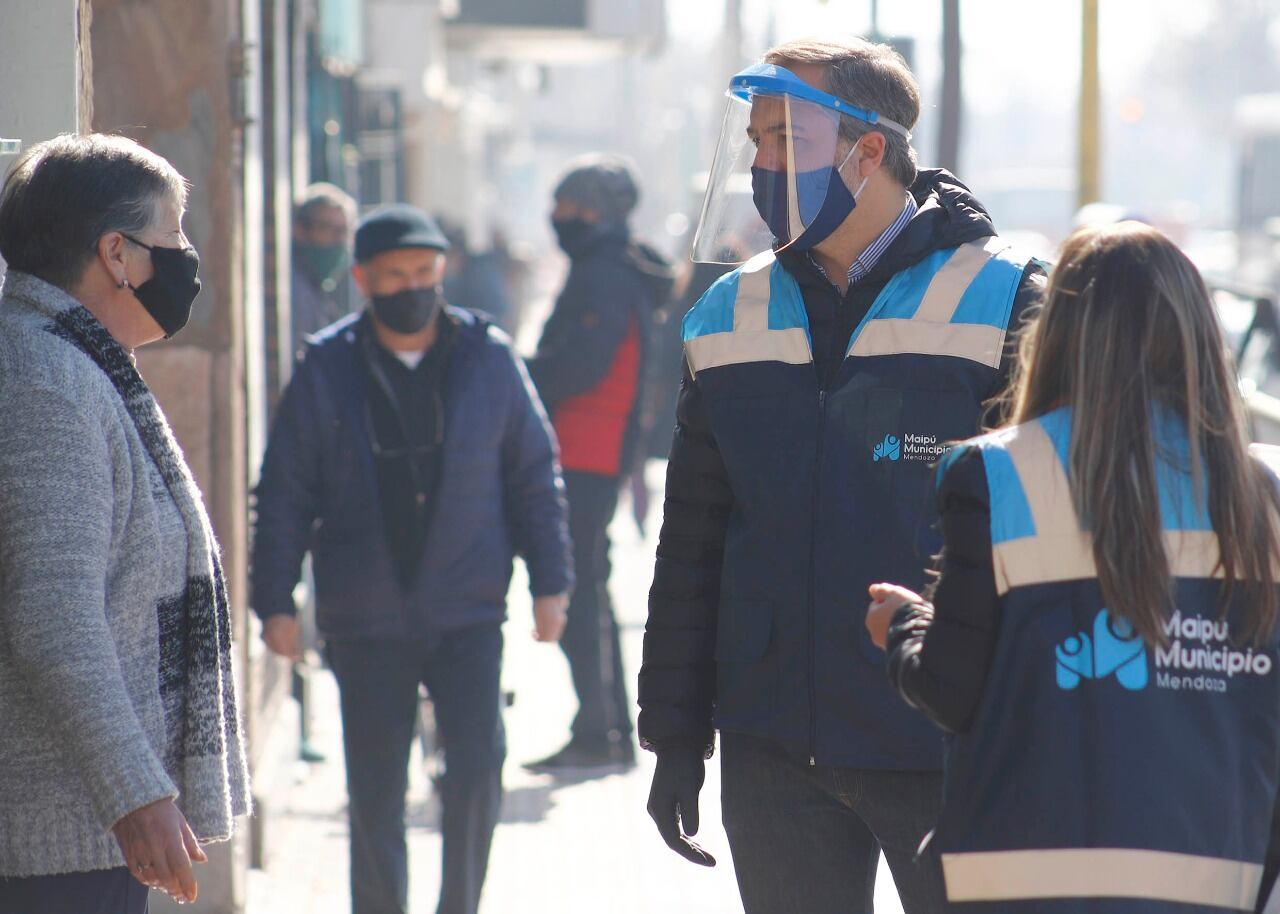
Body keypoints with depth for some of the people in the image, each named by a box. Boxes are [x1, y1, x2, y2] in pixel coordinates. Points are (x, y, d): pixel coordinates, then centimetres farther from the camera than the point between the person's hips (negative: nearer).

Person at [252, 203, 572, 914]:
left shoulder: (489, 358, 1)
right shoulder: (328, 369, -1)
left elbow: (535, 475, 8)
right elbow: (285, 494, 3)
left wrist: (550, 581, 5)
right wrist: (275, 600, -1)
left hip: (468, 614, 0)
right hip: (366, 621, 0)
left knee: (478, 765, -11)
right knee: (376, 794, 5)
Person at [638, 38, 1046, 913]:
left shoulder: (999, 305, -6)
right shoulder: (731, 320, 8)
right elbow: (691, 544, 14)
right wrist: (675, 738, 11)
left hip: (947, 763, -4)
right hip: (777, 759, 4)